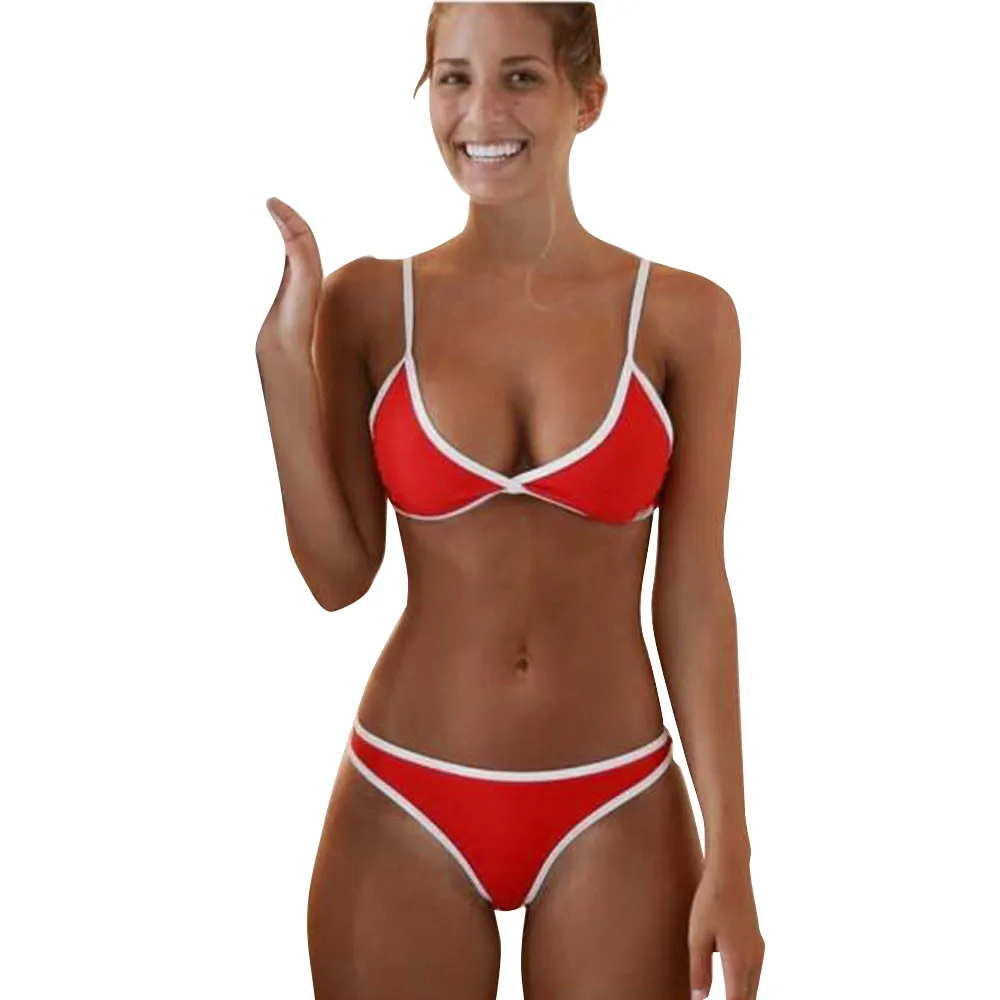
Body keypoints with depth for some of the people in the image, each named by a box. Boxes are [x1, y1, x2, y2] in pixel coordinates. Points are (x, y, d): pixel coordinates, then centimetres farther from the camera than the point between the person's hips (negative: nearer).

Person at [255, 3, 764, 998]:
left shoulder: (683, 315, -4)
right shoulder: (368, 303, -2)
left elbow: (693, 596, -2)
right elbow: (338, 573, -2)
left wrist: (729, 853, -4)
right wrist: (281, 350, -9)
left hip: (614, 813, 0)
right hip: (403, 806, 1)